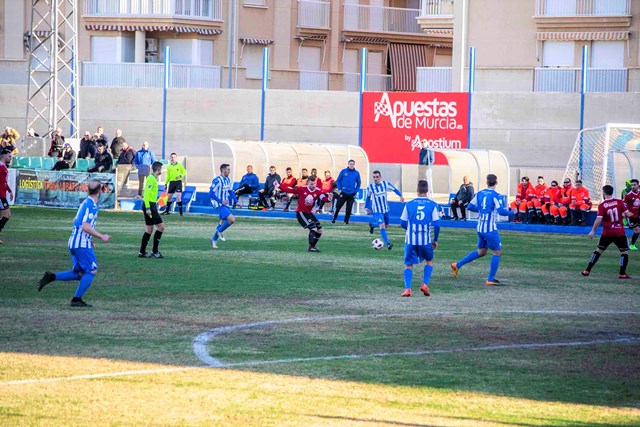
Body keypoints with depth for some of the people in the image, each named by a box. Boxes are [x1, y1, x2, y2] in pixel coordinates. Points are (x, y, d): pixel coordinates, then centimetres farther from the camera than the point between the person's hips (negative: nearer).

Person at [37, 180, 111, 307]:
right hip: (82, 243, -9)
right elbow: (86, 227, -23)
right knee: (92, 271, -3)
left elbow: (76, 221, 25)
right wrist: (101, 236, -15)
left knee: (80, 274, 13)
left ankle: (51, 277, 4)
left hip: (74, 242, 9)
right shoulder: (91, 205, -16)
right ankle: (77, 299, -4)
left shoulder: (86, 203, 15)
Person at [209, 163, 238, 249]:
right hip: (219, 205, -9)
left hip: (225, 204, 9)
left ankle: (214, 239, 24)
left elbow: (230, 192, 21)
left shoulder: (228, 180, 10)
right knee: (232, 219, -20)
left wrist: (236, 201, 10)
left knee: (223, 222, 12)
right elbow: (211, 193, -19)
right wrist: (221, 201, -24)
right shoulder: (217, 180, -17)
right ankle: (220, 231, 1)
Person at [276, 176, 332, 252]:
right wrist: (279, 186, -10)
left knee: (319, 230, 5)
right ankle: (311, 247, -8)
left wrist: (328, 198, -48)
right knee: (313, 228, -18)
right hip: (301, 213, -6)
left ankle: (312, 246, 21)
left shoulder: (318, 191, -7)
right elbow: (289, 190, -6)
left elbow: (323, 197, -25)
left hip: (309, 213, 6)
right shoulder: (302, 189, -12)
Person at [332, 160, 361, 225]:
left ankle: (346, 220, 14)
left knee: (349, 208, 2)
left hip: (351, 194, 1)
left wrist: (356, 191, -1)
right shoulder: (343, 171, -1)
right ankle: (334, 219, 13)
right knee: (338, 206, 1)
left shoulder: (356, 173, 2)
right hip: (343, 193, -1)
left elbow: (359, 183, 9)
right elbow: (338, 180, 3)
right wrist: (340, 189, -6)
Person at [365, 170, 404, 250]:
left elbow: (394, 189, 3)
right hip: (377, 211, -4)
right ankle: (387, 243, -20)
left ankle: (372, 224, 46)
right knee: (382, 226, -21)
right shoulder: (370, 187, -13)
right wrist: (366, 207, 2)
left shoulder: (386, 184, -9)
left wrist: (401, 196, -11)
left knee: (386, 225, 19)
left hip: (385, 209, 4)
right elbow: (367, 197, 3)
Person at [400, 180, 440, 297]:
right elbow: (436, 224, -4)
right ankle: (425, 284, 5)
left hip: (410, 239, 0)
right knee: (429, 261, 22)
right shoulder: (433, 205, -2)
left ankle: (407, 288, -9)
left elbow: (403, 223, 7)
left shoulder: (409, 204, 1)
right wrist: (435, 240, 9)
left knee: (408, 265, 9)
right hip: (426, 239, 0)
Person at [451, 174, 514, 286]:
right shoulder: (495, 195, -13)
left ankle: (457, 265, 18)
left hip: (480, 228, 7)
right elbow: (501, 211, -23)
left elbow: (470, 206, 13)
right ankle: (491, 280, 2)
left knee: (481, 251, 21)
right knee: (497, 252, 3)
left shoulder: (480, 194, 6)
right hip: (490, 229, -7)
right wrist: (511, 212, -5)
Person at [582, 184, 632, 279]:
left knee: (598, 250, 13)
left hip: (607, 233, 1)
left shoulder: (602, 206, -7)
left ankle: (587, 270, 16)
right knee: (624, 252, 8)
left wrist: (593, 231, -4)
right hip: (620, 233, -1)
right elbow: (628, 214, -5)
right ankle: (622, 273, -1)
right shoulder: (620, 202, -4)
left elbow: (598, 220, -13)